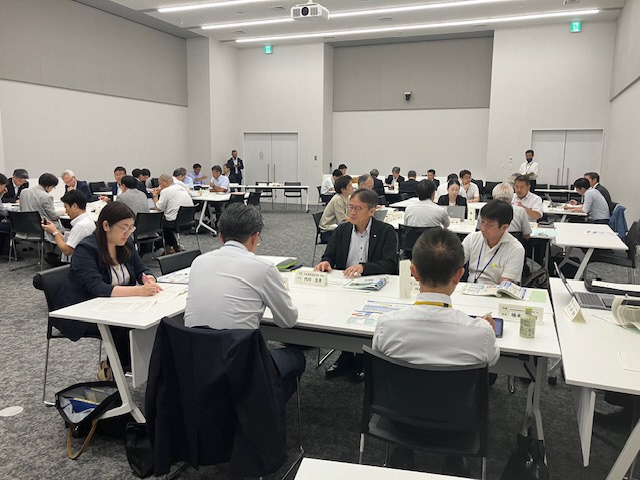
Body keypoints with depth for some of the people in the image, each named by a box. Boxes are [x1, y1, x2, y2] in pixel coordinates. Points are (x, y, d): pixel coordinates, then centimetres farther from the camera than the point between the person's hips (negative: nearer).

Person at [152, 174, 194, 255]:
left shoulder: (166, 191, -10)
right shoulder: (181, 188, 13)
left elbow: (159, 208, -6)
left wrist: (155, 195, 8)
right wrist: (160, 193, 21)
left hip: (175, 223, -8)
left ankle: (168, 248, 22)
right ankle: (175, 247, 27)